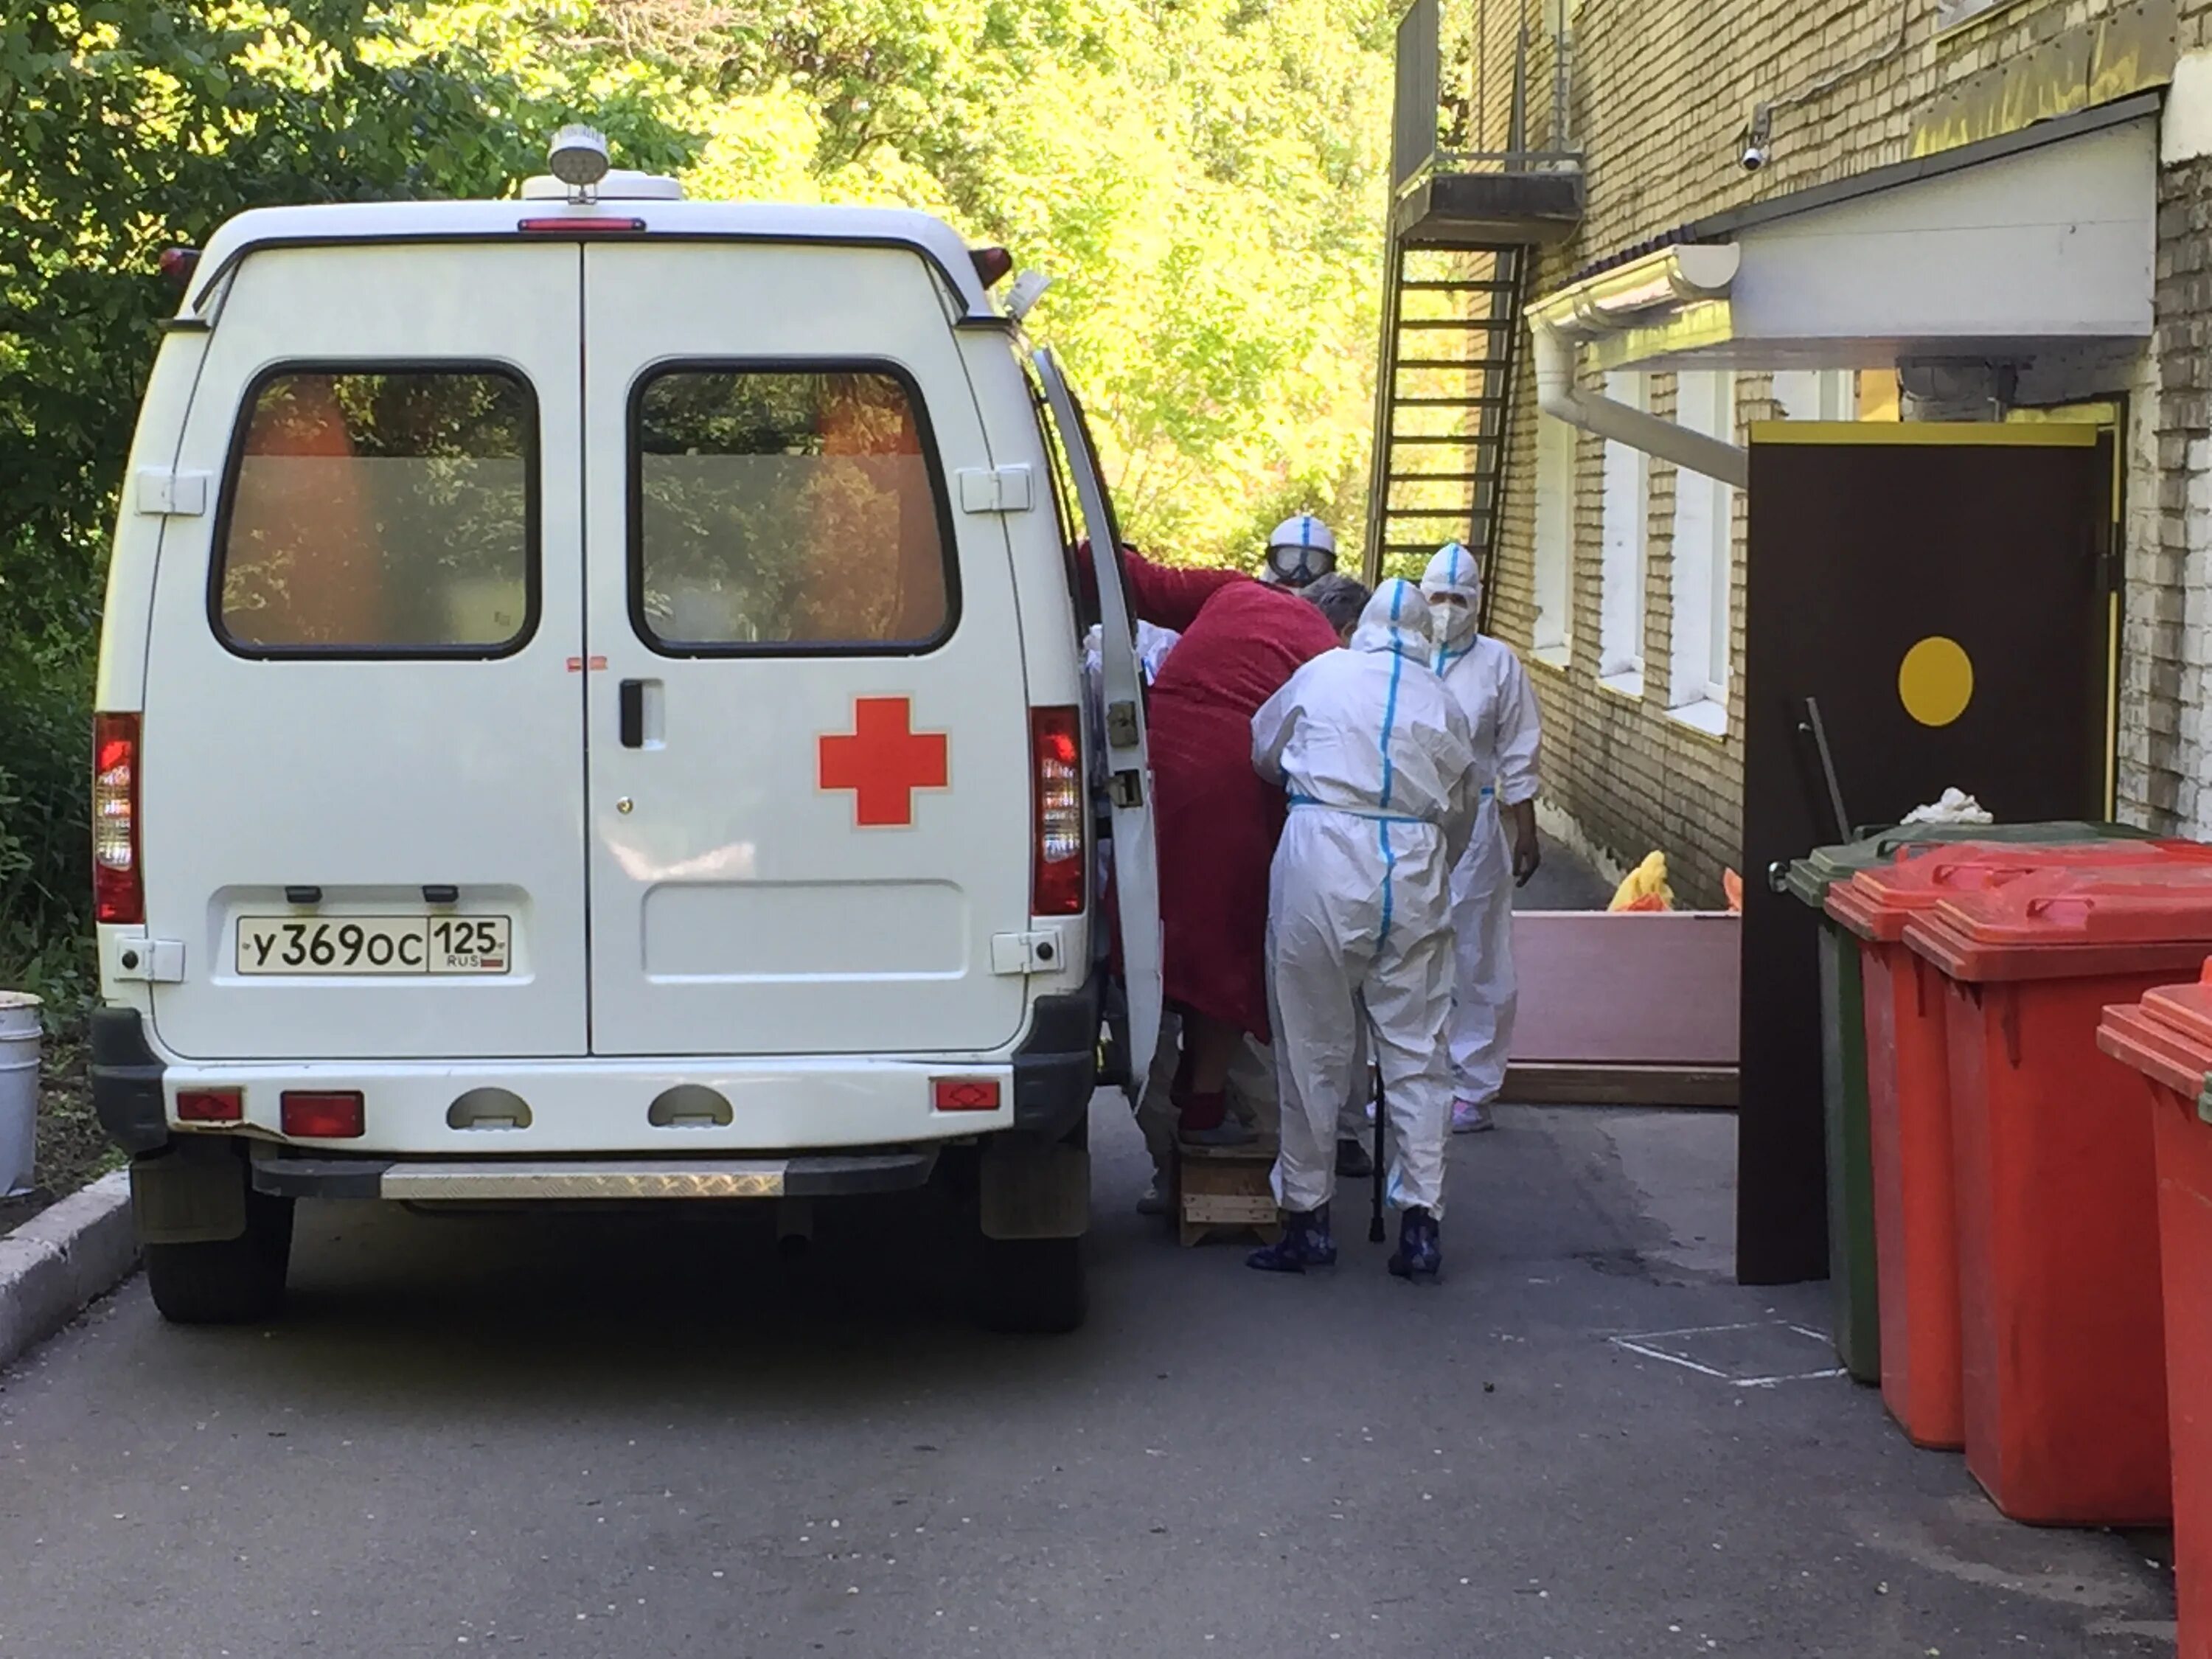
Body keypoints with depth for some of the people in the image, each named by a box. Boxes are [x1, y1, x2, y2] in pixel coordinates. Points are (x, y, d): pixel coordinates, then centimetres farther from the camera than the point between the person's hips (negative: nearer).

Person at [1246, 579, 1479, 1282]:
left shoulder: (1322, 675, 9)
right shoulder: (1443, 705, 13)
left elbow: (1262, 754, 21)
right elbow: (1462, 812, 16)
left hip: (1322, 860, -2)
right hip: (1415, 871, 2)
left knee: (1312, 1047, 4)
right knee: (1416, 1051, 6)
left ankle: (1307, 1217, 8)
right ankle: (1421, 1219, 3)